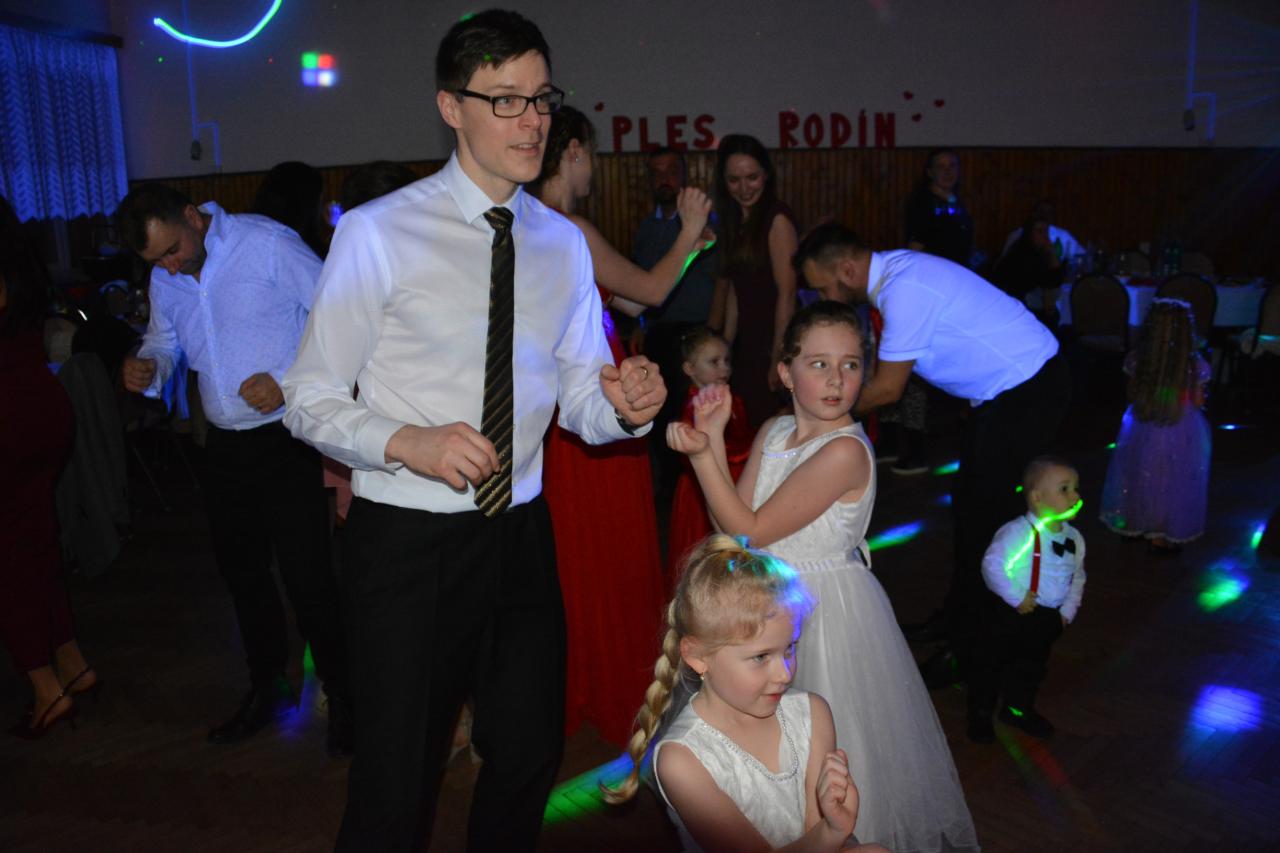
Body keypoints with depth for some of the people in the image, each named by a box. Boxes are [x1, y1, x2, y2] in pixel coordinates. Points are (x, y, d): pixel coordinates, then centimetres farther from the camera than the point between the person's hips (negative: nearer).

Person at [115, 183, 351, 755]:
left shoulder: (268, 245, -12)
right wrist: (147, 366, -3)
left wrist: (290, 381, -20)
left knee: (307, 578, -6)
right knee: (241, 573, 18)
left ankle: (341, 695, 15)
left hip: (288, 437, -7)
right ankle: (267, 687, 38)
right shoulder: (164, 279, 7)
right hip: (226, 445, 7)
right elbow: (164, 339, 21)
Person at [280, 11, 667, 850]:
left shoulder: (564, 243, 6)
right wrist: (406, 441, -25)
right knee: (398, 781, 3)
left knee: (530, 754, 19)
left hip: (521, 533, 5)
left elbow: (580, 398, 8)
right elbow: (310, 400, -7)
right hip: (407, 539, -5)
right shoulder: (378, 233, -9)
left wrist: (625, 406, -14)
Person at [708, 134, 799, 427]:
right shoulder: (735, 221, 13)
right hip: (747, 345, 7)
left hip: (772, 345, -7)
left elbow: (786, 293, -15)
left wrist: (779, 358, -17)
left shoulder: (777, 218, -10)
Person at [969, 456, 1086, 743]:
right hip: (1011, 612, -6)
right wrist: (1016, 598, -24)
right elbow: (992, 565, -26)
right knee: (993, 662, 8)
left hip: (1049, 618, 7)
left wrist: (1068, 610, 4)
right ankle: (980, 714, 27)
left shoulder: (1073, 537, -1)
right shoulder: (1016, 533, -24)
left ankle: (1018, 709, 46)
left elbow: (1078, 577, 12)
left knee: (1032, 666, 23)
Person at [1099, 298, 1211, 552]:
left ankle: (1134, 525, 37)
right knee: (1171, 483, 15)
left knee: (1140, 477, 21)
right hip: (1180, 434, -2)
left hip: (1143, 432, 2)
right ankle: (1161, 537, 27)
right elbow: (1198, 402, -9)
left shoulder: (1137, 360, -15)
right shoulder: (1194, 364, -19)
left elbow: (1132, 395, -2)